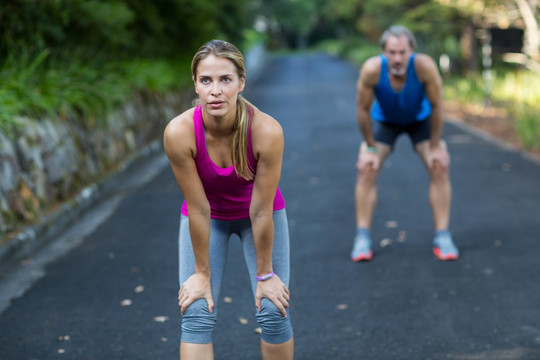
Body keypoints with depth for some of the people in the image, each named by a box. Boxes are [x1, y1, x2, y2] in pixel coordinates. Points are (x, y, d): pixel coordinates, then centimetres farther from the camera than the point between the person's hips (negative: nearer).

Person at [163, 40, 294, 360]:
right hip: (207, 217, 0)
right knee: (197, 316, -10)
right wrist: (202, 272, -13)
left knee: (273, 312, -6)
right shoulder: (179, 132, -32)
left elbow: (261, 212, -25)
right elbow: (198, 210, -23)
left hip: (261, 213, 0)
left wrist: (265, 273, -15)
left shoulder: (267, 130, -34)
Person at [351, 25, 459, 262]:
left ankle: (442, 237, -4)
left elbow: (436, 106, -22)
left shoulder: (425, 66, -38)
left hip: (420, 120, 0)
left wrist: (435, 146, -15)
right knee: (366, 169, -13)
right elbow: (362, 109, -21)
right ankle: (362, 238, -5)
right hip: (384, 120, 0)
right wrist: (370, 148, -14)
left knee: (439, 169, -12)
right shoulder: (371, 69, -37)